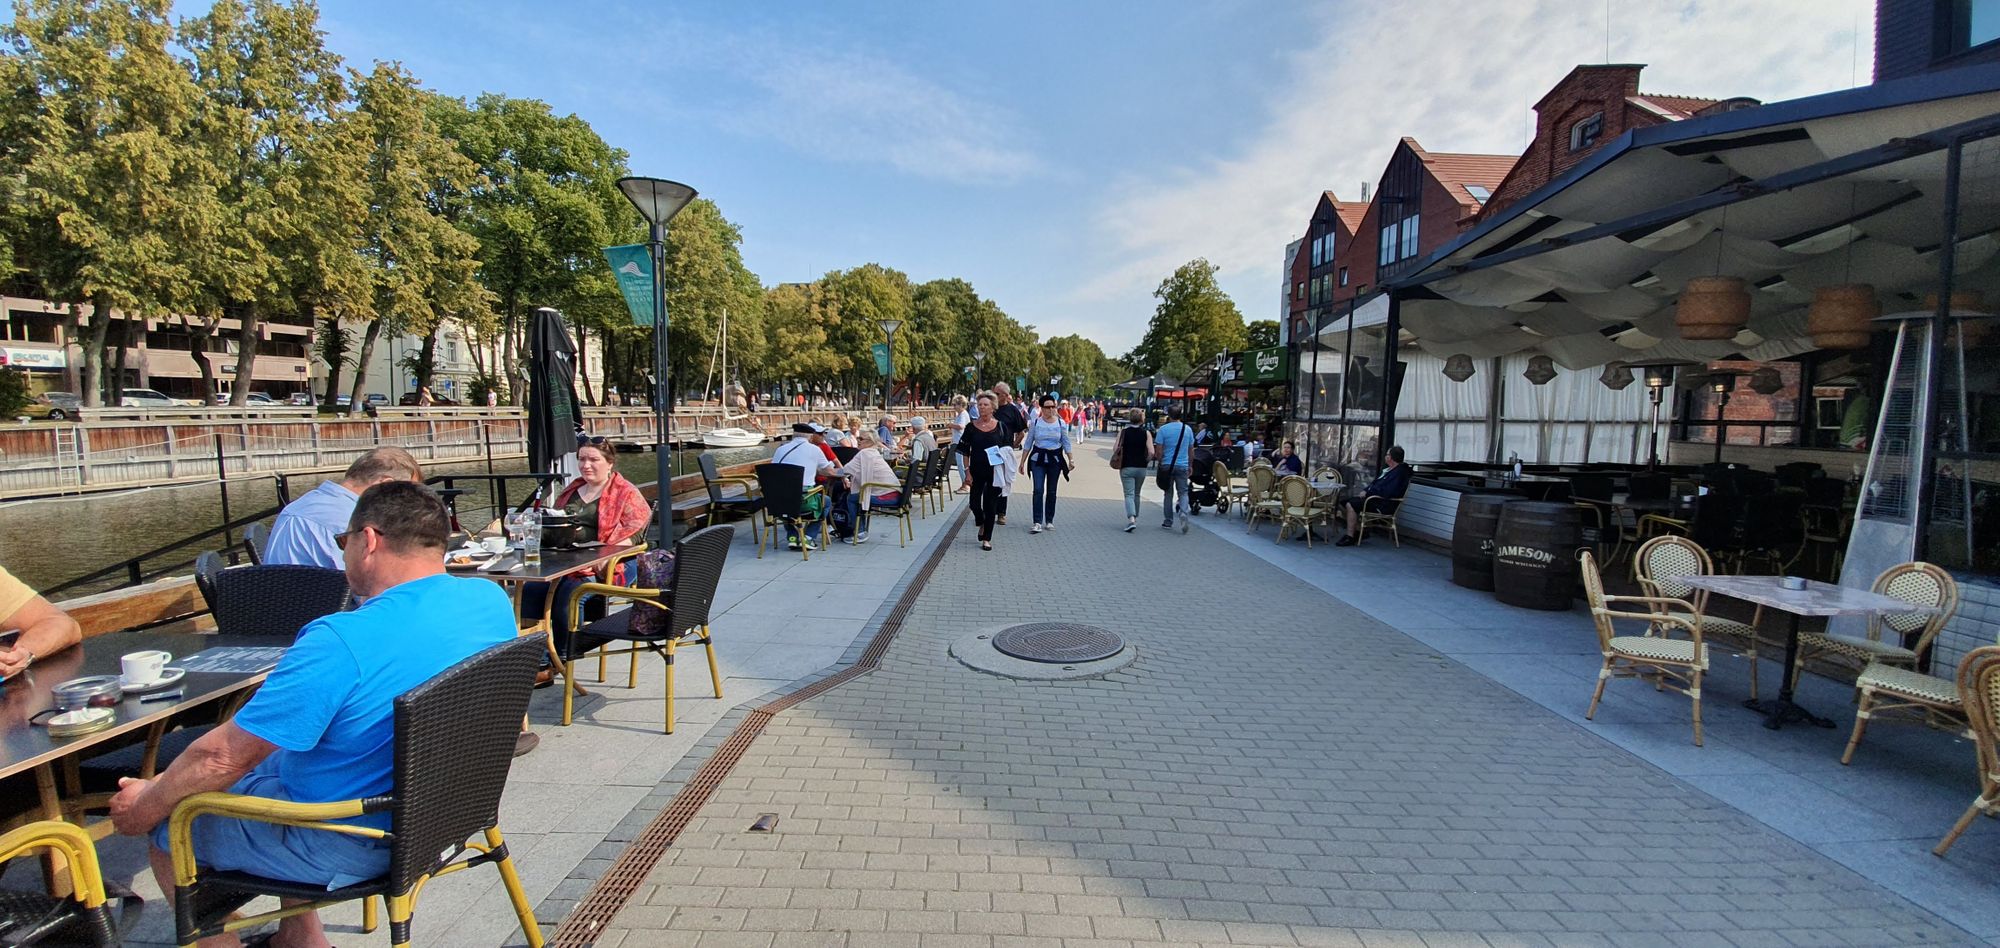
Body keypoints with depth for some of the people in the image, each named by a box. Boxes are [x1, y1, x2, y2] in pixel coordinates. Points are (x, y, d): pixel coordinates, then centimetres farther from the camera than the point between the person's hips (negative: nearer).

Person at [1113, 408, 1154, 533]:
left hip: (1126, 468, -1)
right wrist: (1145, 460, 7)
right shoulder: (1146, 433, -3)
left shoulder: (1123, 431, -3)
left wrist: (1118, 459, 9)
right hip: (1141, 468, 1)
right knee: (1137, 494, 18)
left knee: (1129, 494, -3)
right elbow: (1151, 453, -10)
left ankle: (1131, 519, -23)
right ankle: (1135, 518, 28)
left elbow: (1115, 449, -9)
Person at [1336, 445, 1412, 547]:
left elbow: (1387, 492, -26)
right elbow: (1375, 482, 22)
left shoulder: (1399, 472, -17)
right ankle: (1359, 530, 5)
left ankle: (1350, 538, -18)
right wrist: (1365, 490, 3)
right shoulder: (1388, 468, 15)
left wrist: (1368, 492, -16)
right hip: (1375, 498, 11)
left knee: (1351, 505, -24)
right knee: (1344, 503, 2)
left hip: (1385, 504, -11)